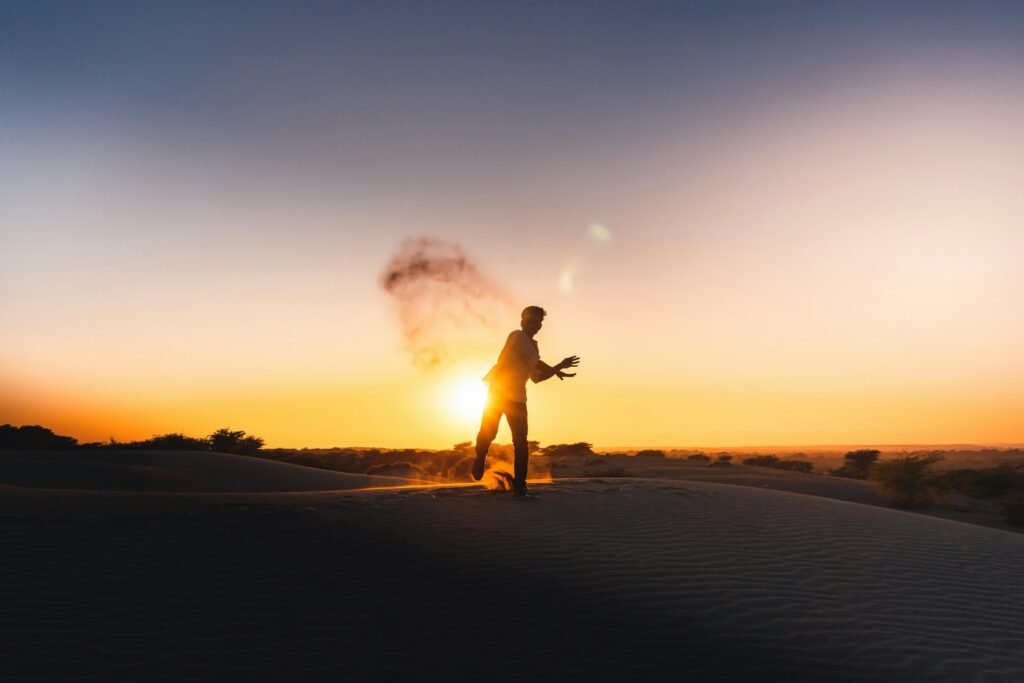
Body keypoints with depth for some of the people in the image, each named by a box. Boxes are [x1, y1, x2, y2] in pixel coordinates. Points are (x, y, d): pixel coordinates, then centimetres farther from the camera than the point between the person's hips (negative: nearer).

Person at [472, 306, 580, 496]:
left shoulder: (533, 346, 16)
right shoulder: (517, 336, -8)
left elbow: (536, 376, 17)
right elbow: (537, 364, -14)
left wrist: (557, 369, 4)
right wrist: (557, 369, -1)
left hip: (517, 398, 6)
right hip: (498, 393, -6)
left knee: (521, 441, -4)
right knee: (488, 432, 1)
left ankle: (519, 485, -2)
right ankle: (480, 460, 33)